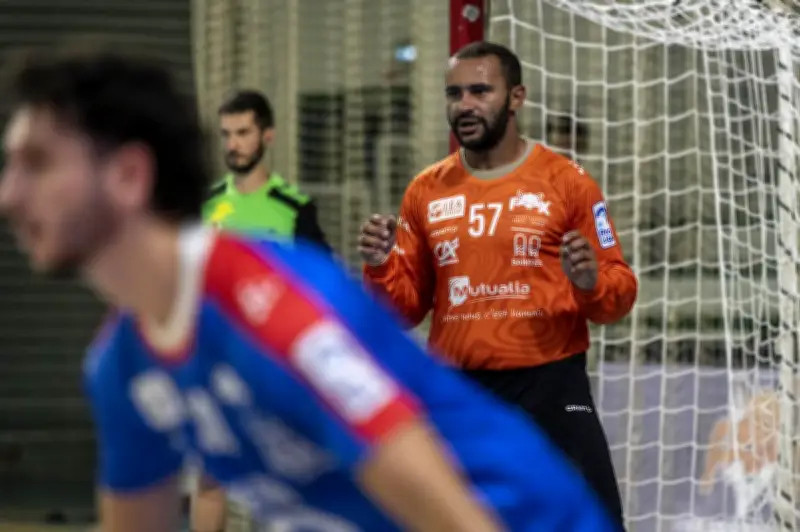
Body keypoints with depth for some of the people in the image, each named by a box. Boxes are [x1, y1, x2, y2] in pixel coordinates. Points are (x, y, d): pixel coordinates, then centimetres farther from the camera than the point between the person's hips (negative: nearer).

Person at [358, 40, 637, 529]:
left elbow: (621, 294, 1)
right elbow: (407, 308, 13)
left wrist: (591, 282, -21)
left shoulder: (565, 182, -1)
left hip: (550, 391, -4)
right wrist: (381, 269, -6)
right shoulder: (426, 192, 9)